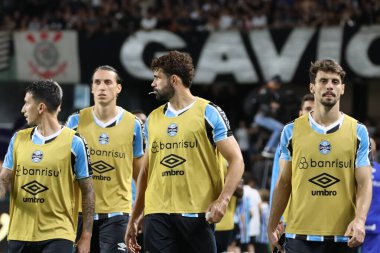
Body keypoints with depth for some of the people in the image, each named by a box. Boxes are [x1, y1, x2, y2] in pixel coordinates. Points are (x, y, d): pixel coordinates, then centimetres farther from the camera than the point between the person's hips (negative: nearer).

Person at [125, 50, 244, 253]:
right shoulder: (153, 119, 16)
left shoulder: (208, 113, 0)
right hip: (157, 214, 4)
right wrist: (133, 220, 18)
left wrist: (222, 200, -19)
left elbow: (236, 160, -4)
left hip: (197, 214, -4)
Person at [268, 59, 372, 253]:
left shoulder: (358, 132, 5)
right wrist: (272, 227, 9)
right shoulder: (292, 131, 6)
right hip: (300, 235, 0)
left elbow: (364, 184, 0)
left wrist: (359, 220, -18)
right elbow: (283, 183, 11)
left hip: (343, 237, 0)